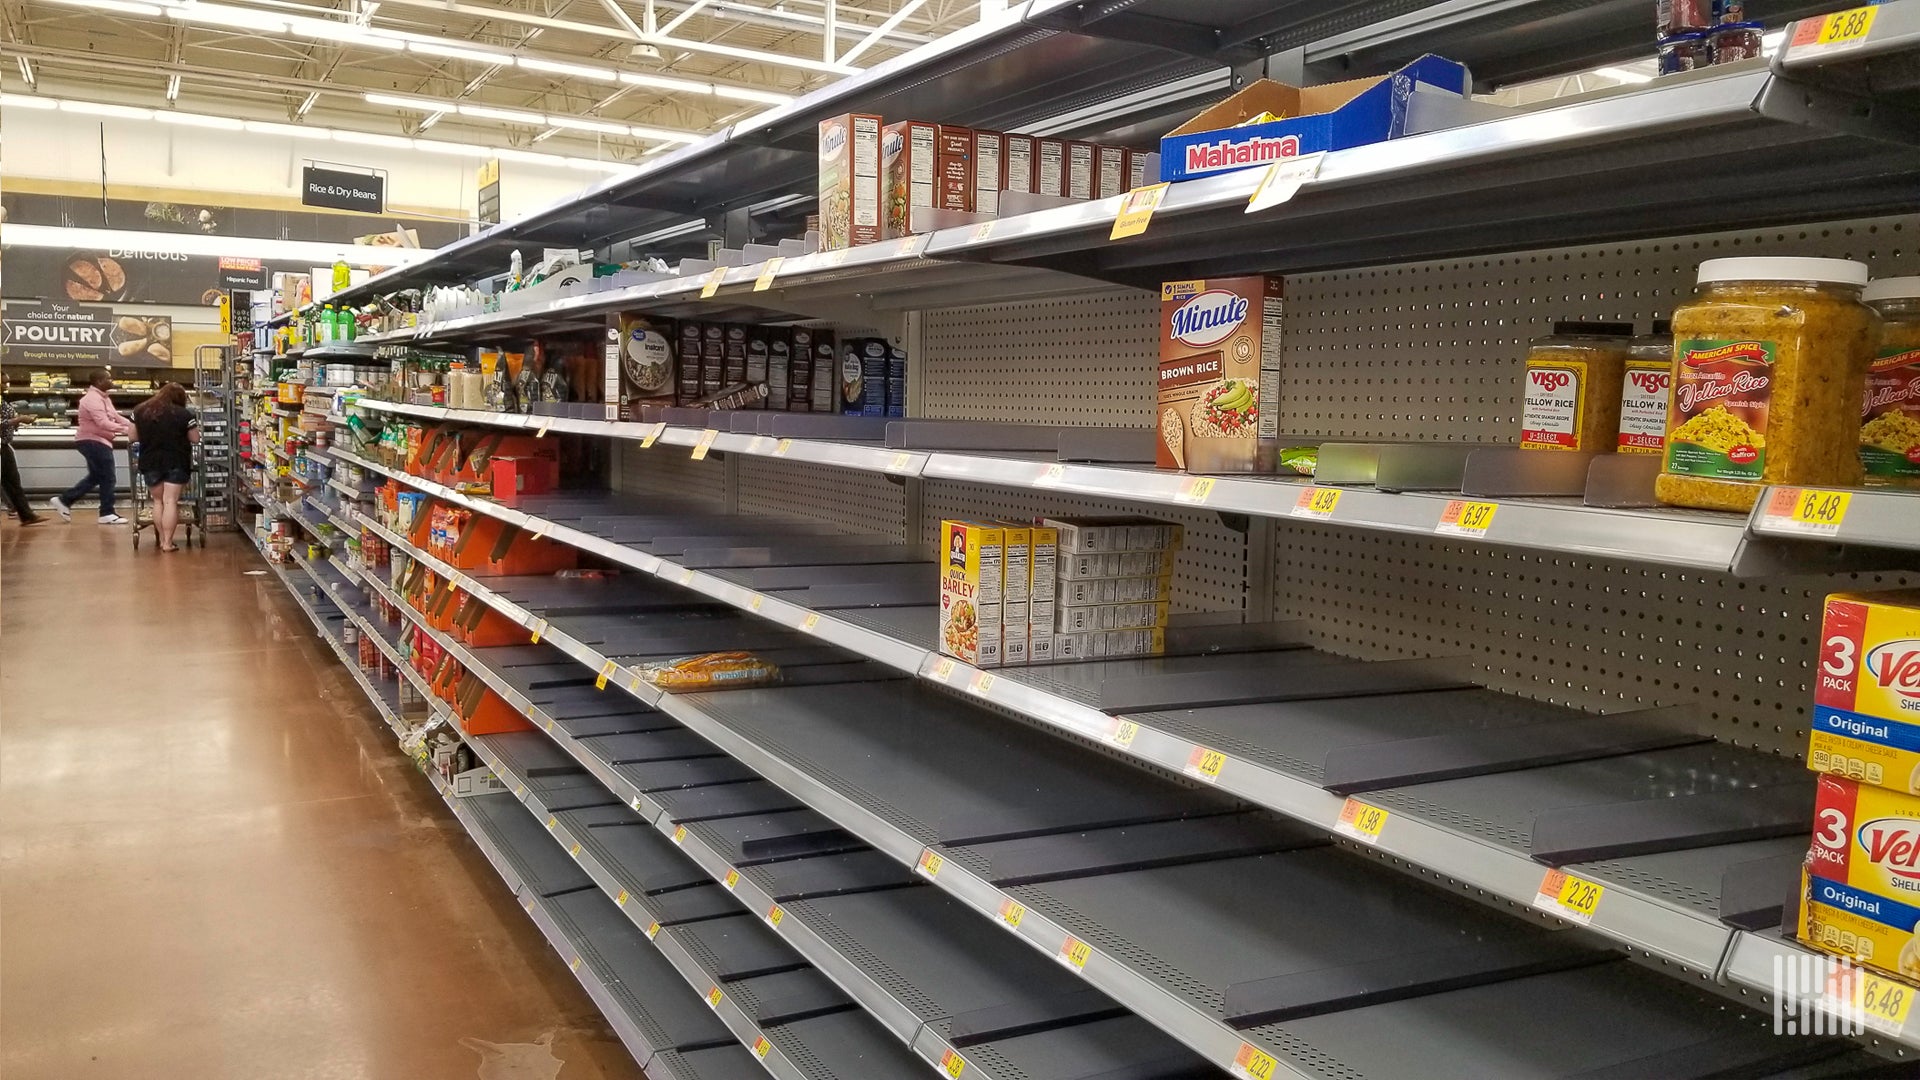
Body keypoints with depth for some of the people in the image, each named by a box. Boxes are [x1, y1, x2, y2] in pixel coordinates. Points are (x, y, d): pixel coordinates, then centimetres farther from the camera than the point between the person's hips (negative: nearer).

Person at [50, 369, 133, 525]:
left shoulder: (103, 397, 16)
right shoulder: (93, 399, -20)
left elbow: (115, 417, 17)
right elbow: (103, 423, -30)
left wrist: (131, 425, 2)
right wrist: (125, 430, -33)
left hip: (96, 442, 11)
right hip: (94, 442, -11)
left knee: (95, 477, 18)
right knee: (107, 478, -5)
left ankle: (64, 500, 23)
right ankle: (107, 513, 2)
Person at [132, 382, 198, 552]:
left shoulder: (140, 411, 3)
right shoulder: (183, 414, -6)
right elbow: (195, 438, -2)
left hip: (150, 462, 3)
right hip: (176, 462, -3)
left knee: (158, 501, 15)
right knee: (171, 501, -4)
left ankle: (161, 539, 19)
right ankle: (167, 542, -6)